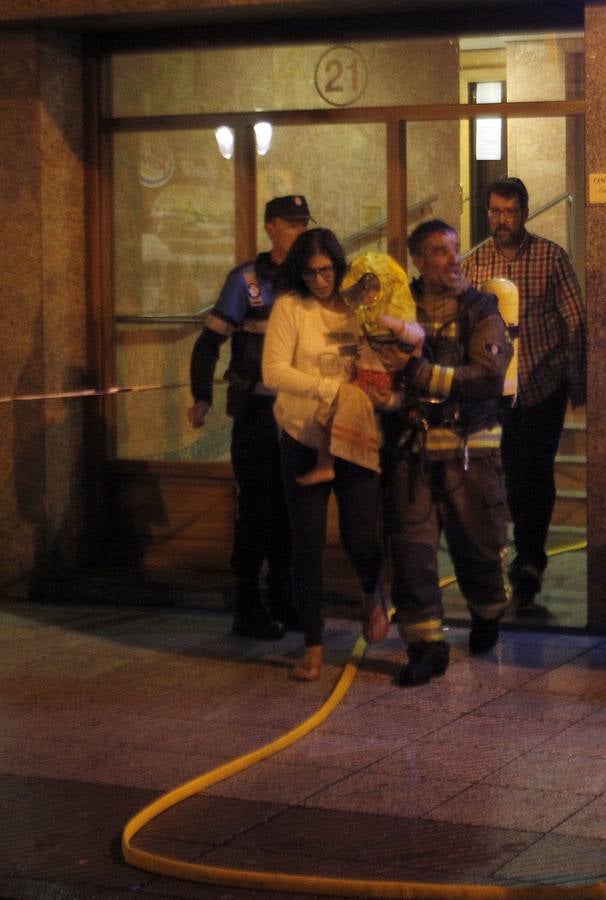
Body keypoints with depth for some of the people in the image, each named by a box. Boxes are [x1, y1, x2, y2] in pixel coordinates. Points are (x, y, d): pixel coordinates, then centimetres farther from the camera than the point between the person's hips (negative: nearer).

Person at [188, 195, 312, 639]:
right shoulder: (247, 280, -6)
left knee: (289, 507, 9)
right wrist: (202, 399, -15)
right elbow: (210, 341, -7)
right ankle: (248, 606, 6)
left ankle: (283, 599, 20)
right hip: (257, 411, -4)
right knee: (257, 507, -3)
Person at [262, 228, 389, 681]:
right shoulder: (290, 307, -5)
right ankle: (314, 646, 15)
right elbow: (274, 371, -14)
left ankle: (374, 593, 36)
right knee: (308, 544, 1)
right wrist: (332, 388, -20)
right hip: (305, 442, -1)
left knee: (361, 538, -1)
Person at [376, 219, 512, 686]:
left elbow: (488, 380, -15)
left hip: (469, 449, -1)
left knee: (477, 542, 8)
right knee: (411, 546, -4)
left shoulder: (482, 310, -2)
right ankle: (425, 644, 5)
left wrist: (417, 370, -20)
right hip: (411, 449, 2)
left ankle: (487, 614, 38)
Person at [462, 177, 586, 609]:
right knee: (514, 475, 11)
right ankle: (529, 560, 26)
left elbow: (575, 322, -3)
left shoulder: (551, 257, -7)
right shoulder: (474, 263, 1)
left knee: (535, 475, -4)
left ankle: (529, 559, 4)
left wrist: (578, 383, -4)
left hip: (544, 384, -3)